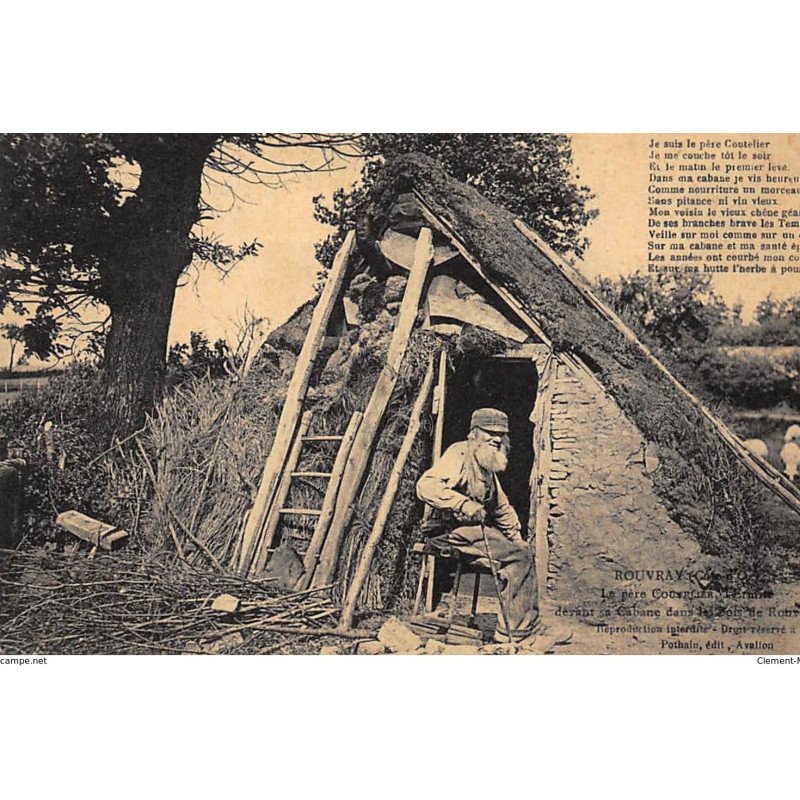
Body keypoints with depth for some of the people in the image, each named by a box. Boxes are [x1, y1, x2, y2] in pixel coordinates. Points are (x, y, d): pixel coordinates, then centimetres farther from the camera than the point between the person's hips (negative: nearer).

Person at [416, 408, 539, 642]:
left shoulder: (488, 469, 20)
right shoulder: (459, 453, -9)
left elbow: (502, 508, 29)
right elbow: (426, 487, -23)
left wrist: (516, 537, 15)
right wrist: (463, 504, -27)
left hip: (479, 529, 9)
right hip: (457, 531, -9)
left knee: (524, 551, -3)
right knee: (519, 555, -18)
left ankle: (528, 625, 0)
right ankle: (510, 629, -11)